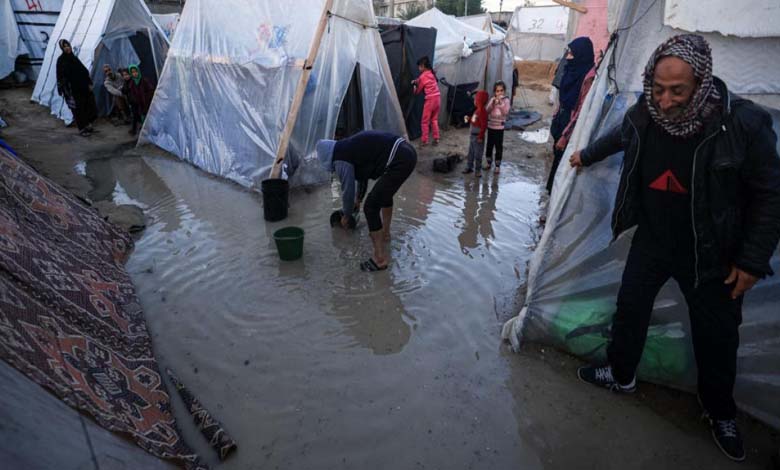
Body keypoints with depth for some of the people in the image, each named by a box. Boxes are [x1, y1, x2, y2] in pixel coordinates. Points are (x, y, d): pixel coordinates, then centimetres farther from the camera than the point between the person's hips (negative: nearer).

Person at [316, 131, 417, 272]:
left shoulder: (341, 160, -3)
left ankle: (380, 258, 2)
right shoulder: (349, 148, 24)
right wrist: (358, 199, 50)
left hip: (399, 161, -10)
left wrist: (345, 216, 20)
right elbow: (362, 174, 37)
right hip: (407, 152, 10)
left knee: (371, 207, -3)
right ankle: (385, 233, 47)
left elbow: (348, 191, 2)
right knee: (384, 193, 32)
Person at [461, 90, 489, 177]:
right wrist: (469, 119, 6)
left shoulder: (482, 111, -21)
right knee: (471, 152, 18)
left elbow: (484, 125, -23)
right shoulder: (477, 110, 8)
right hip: (472, 135, 10)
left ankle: (478, 170, 9)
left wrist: (480, 137, -23)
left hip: (478, 137, -9)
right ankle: (469, 167, 30)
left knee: (477, 154, 0)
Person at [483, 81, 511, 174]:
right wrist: (493, 102, -19)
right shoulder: (492, 99, 4)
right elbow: (487, 111, -6)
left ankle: (498, 166, 12)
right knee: (489, 145, 13)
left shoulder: (506, 100, -6)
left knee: (499, 146, 2)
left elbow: (506, 112, -19)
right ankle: (489, 163, 29)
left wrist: (500, 103, -27)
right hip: (490, 126, 4)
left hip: (499, 127, -4)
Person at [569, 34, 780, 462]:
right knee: (630, 308, 14)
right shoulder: (643, 115, -12)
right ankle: (620, 375, 40)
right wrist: (586, 156, 31)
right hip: (652, 241, 3)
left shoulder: (743, 123, -23)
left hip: (710, 254, -3)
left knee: (717, 335, 11)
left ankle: (721, 413, 38)